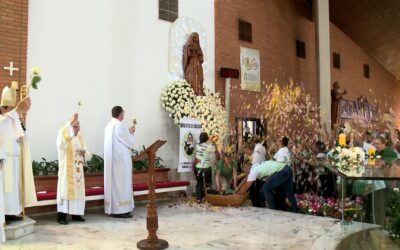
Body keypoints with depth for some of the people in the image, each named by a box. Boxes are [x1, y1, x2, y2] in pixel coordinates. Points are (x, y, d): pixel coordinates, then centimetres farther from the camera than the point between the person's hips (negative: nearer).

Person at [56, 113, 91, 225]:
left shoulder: (80, 137, 11)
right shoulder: (63, 135, -5)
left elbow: (88, 155, 12)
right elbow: (62, 142, -34)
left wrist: (84, 152, -14)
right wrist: (70, 122, -40)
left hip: (78, 170, 6)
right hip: (66, 170, -6)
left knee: (78, 191, 7)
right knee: (65, 190, -8)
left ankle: (76, 214, 16)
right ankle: (61, 216, -5)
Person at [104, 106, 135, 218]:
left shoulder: (109, 126, 11)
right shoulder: (120, 126, -15)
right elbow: (129, 142, -10)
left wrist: (128, 132, 24)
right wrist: (130, 133, 8)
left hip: (111, 160, 9)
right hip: (121, 159, -9)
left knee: (112, 182, 11)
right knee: (121, 183, -3)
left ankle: (112, 208, 16)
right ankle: (121, 210, 0)